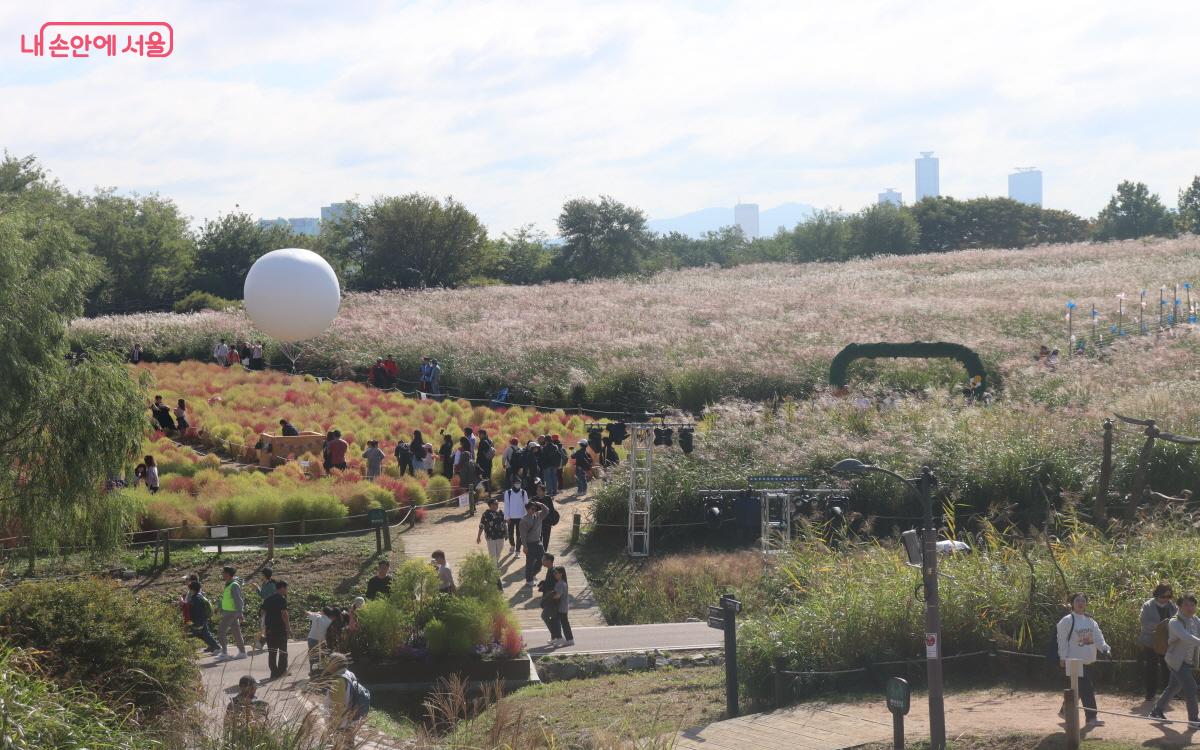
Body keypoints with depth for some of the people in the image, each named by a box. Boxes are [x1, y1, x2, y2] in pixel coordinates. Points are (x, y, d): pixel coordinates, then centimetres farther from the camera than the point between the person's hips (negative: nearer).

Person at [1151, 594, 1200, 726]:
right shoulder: (1175, 622, -18)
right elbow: (1186, 637, -34)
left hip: (1188, 662, 8)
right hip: (1177, 661, -8)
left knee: (1173, 687, 17)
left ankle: (1157, 712, 31)